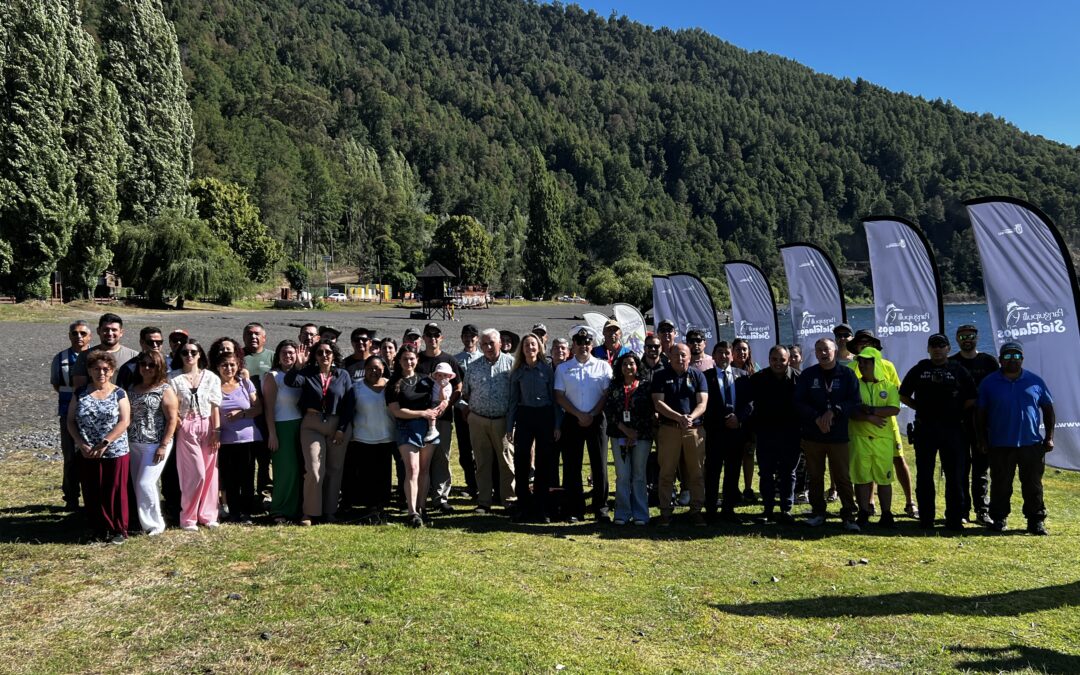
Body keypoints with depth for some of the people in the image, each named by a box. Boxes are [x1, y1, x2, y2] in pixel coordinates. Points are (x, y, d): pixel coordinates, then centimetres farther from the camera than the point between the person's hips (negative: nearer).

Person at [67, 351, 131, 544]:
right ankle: (100, 530, 19)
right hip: (88, 454, 2)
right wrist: (81, 444, -10)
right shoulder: (80, 393, 6)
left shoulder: (119, 393, 0)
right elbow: (71, 421, 4)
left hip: (116, 452, -2)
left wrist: (104, 443, -17)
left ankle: (120, 530, 14)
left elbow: (124, 421, -9)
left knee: (116, 492, 2)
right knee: (93, 493, 7)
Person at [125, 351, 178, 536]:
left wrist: (163, 446, -14)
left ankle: (154, 524, 6)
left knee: (145, 483, -9)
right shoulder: (132, 388, 11)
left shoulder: (165, 390, -6)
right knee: (138, 485, 9)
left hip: (155, 444, -6)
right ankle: (144, 521, 22)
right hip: (134, 444, 6)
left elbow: (172, 419, -9)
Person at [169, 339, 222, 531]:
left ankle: (208, 515, 16)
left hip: (208, 427, 2)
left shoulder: (211, 377, 5)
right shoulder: (173, 378, 1)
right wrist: (176, 426, -11)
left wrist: (216, 431, -2)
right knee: (196, 474, -7)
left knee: (209, 473, 5)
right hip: (186, 429, -2)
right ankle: (188, 518, 7)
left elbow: (215, 407, 3)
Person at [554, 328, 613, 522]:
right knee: (571, 466, 3)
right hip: (572, 420, 1)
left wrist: (592, 415, -10)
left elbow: (607, 394, 0)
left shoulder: (603, 366, 5)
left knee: (599, 464, 0)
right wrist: (579, 415, -8)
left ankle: (601, 508, 9)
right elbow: (559, 397, 2)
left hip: (596, 420, -1)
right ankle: (575, 509, 12)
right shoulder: (563, 368, 7)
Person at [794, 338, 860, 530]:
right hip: (812, 435, 2)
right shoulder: (807, 375, 3)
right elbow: (799, 402, -2)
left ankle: (849, 515, 9)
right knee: (815, 476, 10)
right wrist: (817, 418, -15)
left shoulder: (847, 375, 1)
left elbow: (854, 402, -5)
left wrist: (833, 411, -18)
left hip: (839, 436, -2)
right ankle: (817, 512, 21)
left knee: (843, 477, 0)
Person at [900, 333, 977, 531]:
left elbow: (972, 398, 7)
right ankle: (926, 519, 13)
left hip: (952, 428, -1)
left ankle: (955, 518, 10)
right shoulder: (919, 370, 8)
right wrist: (921, 409, 5)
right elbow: (903, 395, 13)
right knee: (924, 475, 4)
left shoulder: (958, 370, 6)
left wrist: (957, 412, -1)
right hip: (924, 428, 1)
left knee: (955, 475, 1)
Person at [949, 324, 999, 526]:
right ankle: (962, 510, 10)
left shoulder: (989, 361, 7)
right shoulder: (950, 364, 5)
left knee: (982, 467, 4)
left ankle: (982, 511, 9)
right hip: (957, 423, 0)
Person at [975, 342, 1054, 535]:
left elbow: (1048, 410, 11)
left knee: (1033, 485, 5)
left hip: (1032, 444, 1)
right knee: (1001, 486, 5)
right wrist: (982, 440, 1)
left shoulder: (1035, 381, 6)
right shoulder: (989, 383, 3)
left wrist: (1049, 437, 5)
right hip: (1000, 445, -1)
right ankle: (999, 519, 16)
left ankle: (1036, 521, 15)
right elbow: (979, 413, 5)